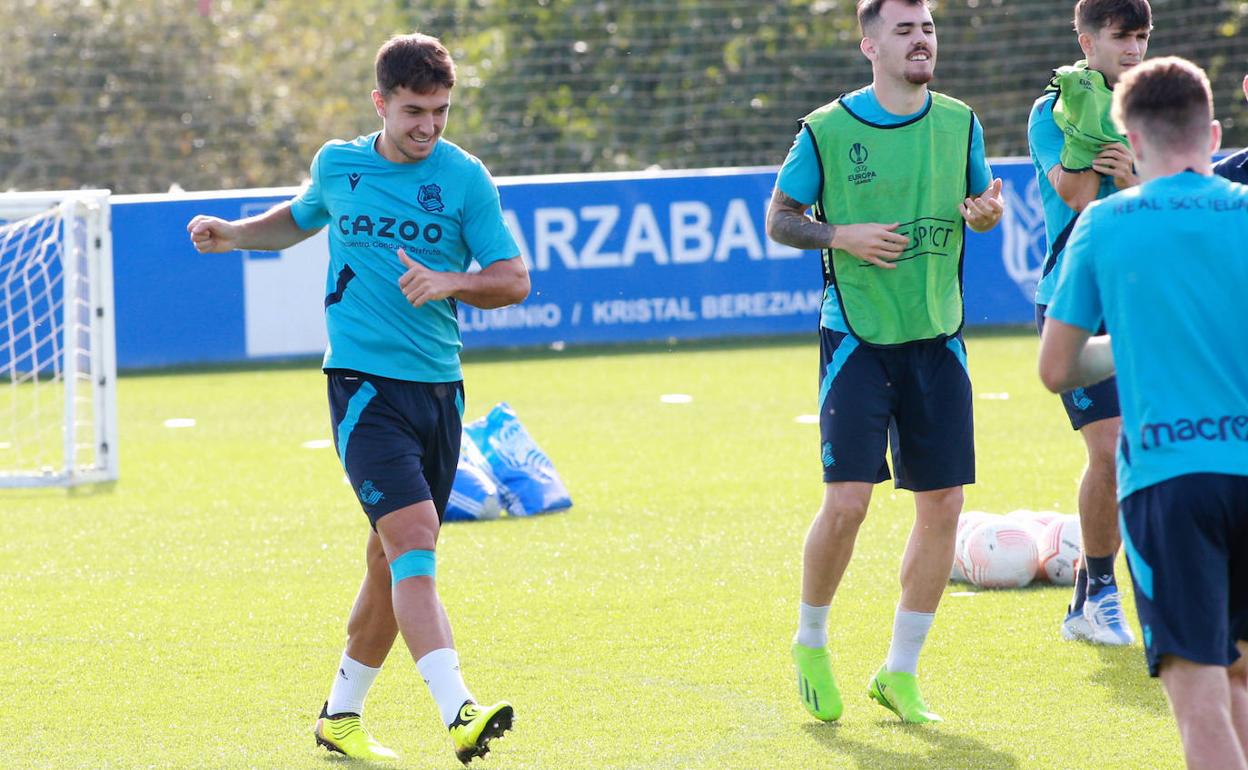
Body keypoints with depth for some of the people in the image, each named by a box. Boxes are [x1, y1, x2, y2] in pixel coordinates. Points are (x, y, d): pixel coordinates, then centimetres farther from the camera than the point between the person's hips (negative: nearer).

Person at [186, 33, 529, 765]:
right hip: (364, 382, -2)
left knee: (394, 562, 10)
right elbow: (302, 217, 28)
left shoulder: (465, 178, 1)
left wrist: (450, 282, -18)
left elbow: (514, 279, -2)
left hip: (438, 389, 2)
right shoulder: (338, 165, 5)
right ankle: (458, 711, -31)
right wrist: (235, 234, 14)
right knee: (413, 538, -20)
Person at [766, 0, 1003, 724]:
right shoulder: (827, 129, -5)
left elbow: (980, 200, 19)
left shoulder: (960, 123, 5)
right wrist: (843, 235, -14)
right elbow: (779, 217, 3)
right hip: (858, 338, -4)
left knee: (943, 504, 1)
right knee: (847, 501, -12)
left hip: (938, 339, 4)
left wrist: (987, 211, -5)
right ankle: (811, 644, 14)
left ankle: (901, 672, 14)